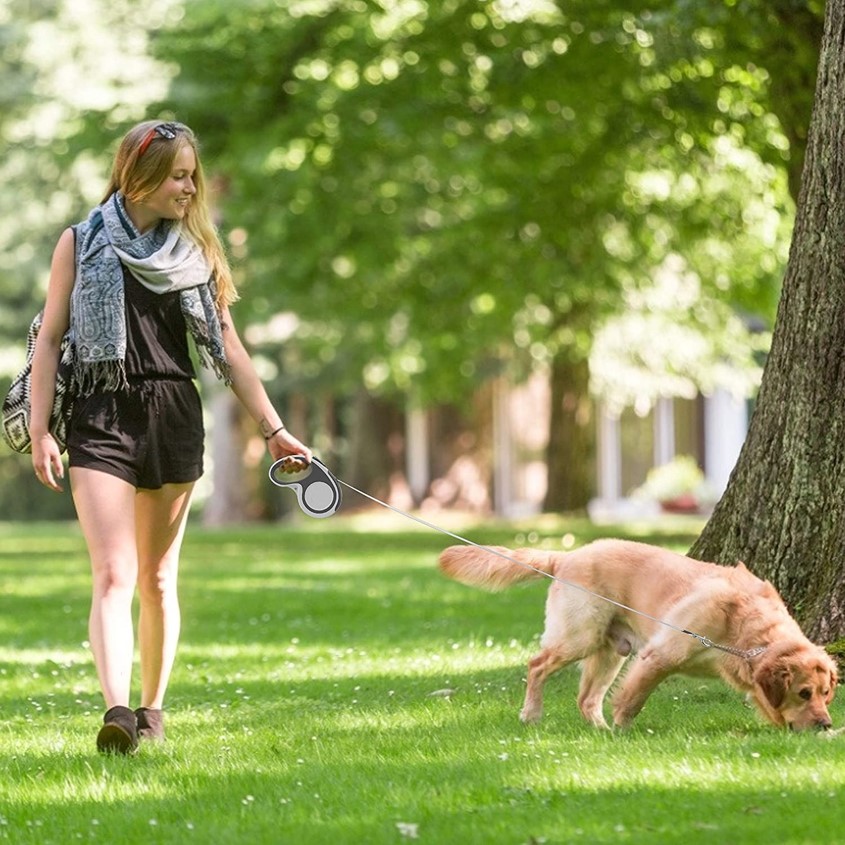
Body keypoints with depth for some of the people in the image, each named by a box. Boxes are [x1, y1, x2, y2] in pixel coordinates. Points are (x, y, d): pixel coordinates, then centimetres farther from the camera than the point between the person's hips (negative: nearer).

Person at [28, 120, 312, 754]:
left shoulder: (195, 250, 12)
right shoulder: (83, 243, 4)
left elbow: (229, 349, 13)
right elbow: (50, 339, 3)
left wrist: (274, 429, 9)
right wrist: (40, 431, -5)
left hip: (174, 418, 3)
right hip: (101, 418, -3)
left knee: (157, 579, 8)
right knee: (113, 575, -15)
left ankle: (153, 707, 19)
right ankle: (117, 710, -28)